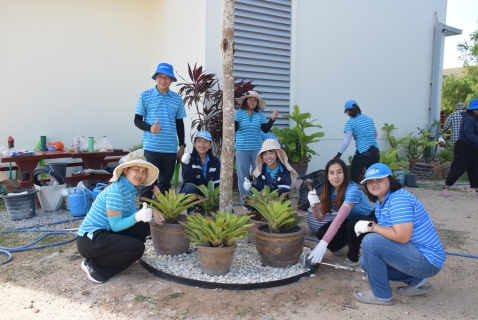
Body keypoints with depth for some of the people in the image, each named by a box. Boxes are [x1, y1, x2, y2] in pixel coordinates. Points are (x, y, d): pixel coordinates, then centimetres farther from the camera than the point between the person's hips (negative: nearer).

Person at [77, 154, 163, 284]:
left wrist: (151, 211, -5)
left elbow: (130, 214, 8)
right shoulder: (116, 190, -21)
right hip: (90, 239, -9)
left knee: (143, 227, 4)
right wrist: (138, 216, -34)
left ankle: (108, 255, 8)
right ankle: (94, 265, -4)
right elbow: (115, 226, -20)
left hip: (105, 233, 9)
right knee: (137, 248, -19)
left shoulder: (131, 188, 6)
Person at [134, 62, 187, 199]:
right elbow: (137, 120, 2)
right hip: (151, 148, -3)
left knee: (165, 183, 11)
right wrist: (149, 128, -19)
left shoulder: (177, 99, 8)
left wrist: (182, 146, 10)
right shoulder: (145, 96, 1)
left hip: (171, 149, 3)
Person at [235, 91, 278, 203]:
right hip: (242, 149, -2)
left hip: (257, 149, 2)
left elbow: (265, 129, 1)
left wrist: (272, 118, -9)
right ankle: (245, 200, 12)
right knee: (243, 175, 3)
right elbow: (234, 128, -10)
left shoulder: (260, 115, 7)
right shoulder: (238, 113, 0)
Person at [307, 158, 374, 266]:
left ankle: (353, 256, -9)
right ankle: (346, 245, 13)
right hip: (348, 222, 6)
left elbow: (339, 219, -43)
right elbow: (320, 218, -12)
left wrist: (323, 243, -51)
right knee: (321, 233, -18)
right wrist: (313, 205, -33)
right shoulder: (329, 190, -12)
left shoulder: (352, 190, -33)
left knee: (352, 223, -38)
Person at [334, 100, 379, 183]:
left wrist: (338, 155, -7)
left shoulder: (350, 122, -3)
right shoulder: (369, 118, 14)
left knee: (353, 177, 4)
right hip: (375, 151, 6)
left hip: (363, 153, -6)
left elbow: (347, 141, -10)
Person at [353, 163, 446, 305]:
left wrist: (370, 226, -21)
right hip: (414, 254, 10)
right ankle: (416, 280, 14)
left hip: (427, 259, -10)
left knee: (370, 242, -24)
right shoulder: (380, 201, 8)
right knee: (366, 261, 13)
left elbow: (402, 236, -30)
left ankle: (381, 295, -6)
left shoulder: (399, 199, -21)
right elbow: (387, 231, 11)